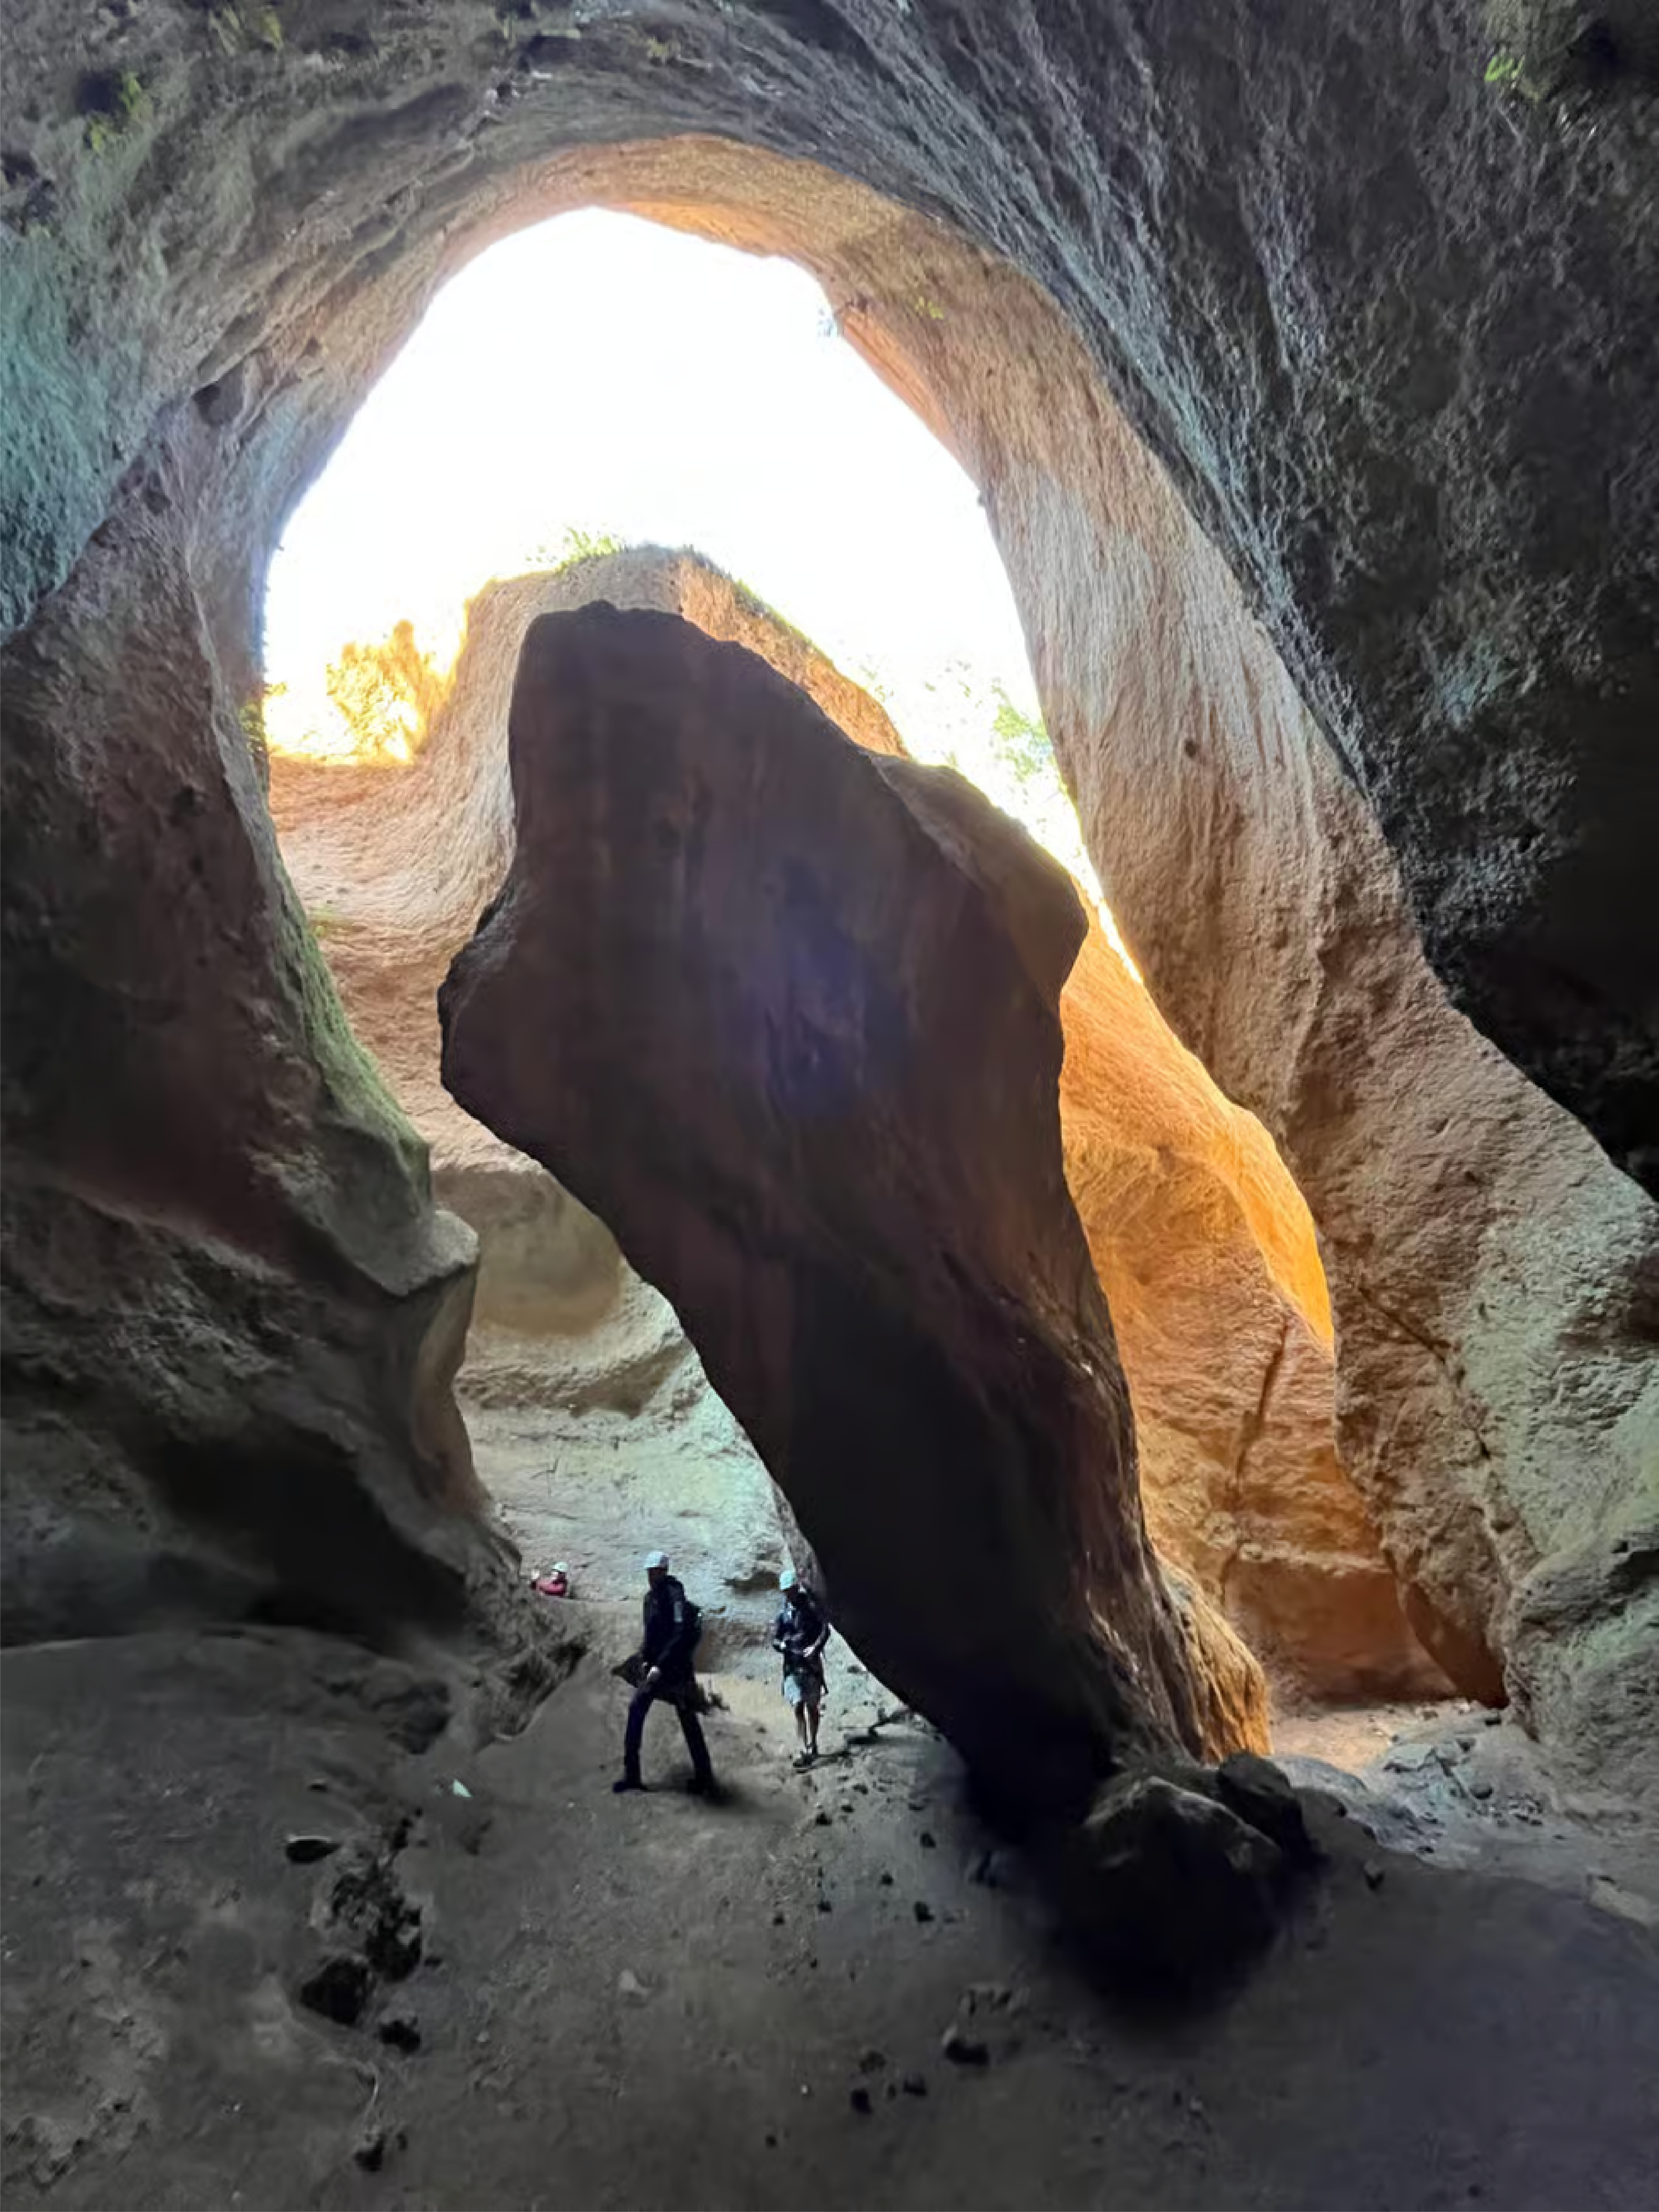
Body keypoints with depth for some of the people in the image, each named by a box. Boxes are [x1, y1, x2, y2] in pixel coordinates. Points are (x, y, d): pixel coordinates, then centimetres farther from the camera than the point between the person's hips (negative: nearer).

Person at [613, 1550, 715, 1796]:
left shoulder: (674, 1595, -16)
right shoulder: (650, 1596, 10)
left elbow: (681, 1635, -22)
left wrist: (659, 1665, -22)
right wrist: (645, 1660, 6)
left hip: (675, 1668, -8)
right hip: (654, 1667, 8)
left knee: (688, 1720, -3)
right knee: (635, 1710, 3)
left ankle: (704, 1780, 6)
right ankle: (631, 1774, 12)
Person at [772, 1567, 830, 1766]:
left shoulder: (811, 1607, -2)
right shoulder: (783, 1614, 6)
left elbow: (825, 1630, -11)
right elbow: (775, 1641, 4)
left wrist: (815, 1647, -26)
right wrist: (788, 1648, -15)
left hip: (812, 1664, -1)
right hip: (792, 1665, 1)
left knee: (812, 1707, 7)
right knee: (798, 1707, -9)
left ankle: (813, 1746, 22)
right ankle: (804, 1749, -12)